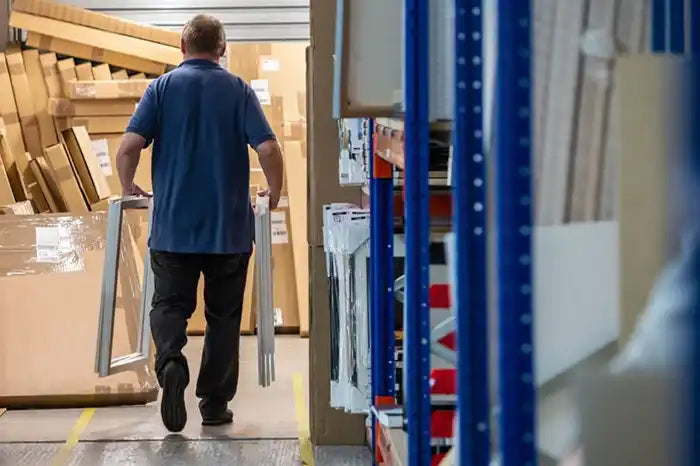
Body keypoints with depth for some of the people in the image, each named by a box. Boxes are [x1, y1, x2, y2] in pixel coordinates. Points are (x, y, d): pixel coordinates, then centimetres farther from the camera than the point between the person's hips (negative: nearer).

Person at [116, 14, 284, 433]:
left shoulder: (163, 88, 1)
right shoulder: (238, 90, 1)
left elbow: (129, 147, -9)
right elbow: (269, 149, -10)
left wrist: (129, 187, 10)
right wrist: (274, 192, 8)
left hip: (173, 226, 0)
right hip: (230, 227, 0)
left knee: (170, 305, 9)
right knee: (223, 316, 11)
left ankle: (171, 361, -20)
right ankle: (215, 404, 14)